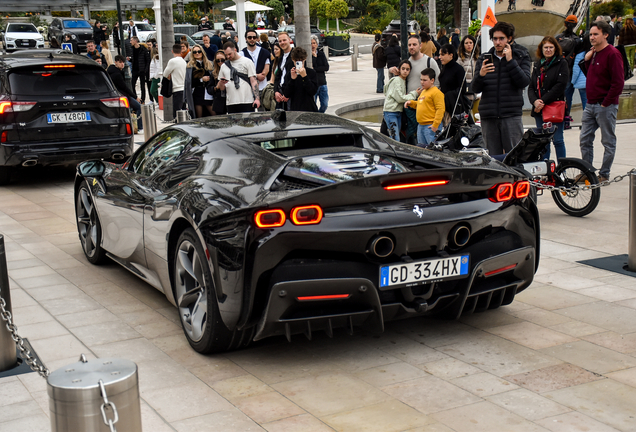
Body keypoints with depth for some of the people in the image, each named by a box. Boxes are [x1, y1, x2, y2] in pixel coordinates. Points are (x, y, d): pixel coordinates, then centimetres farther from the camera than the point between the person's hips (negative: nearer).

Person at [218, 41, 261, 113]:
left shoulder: (247, 62, 6)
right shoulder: (224, 66, 17)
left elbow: (253, 81, 0)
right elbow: (222, 88, 17)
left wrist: (257, 98, -12)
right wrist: (221, 83, -7)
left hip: (247, 102, -3)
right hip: (231, 104, 3)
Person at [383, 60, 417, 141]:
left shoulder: (404, 81, 15)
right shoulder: (396, 80, -12)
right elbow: (399, 98, -14)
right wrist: (414, 94, -7)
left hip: (398, 112, 9)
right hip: (390, 112, -9)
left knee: (393, 138, 8)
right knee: (395, 139, -16)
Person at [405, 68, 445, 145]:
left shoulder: (436, 92, -12)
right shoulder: (423, 91, 18)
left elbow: (440, 109, -18)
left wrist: (435, 125, -21)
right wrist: (411, 103, 13)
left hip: (430, 126, -10)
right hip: (420, 125, 10)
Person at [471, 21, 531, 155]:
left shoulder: (521, 57, 8)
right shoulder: (484, 59, 13)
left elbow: (524, 82, -7)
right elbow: (475, 89, 6)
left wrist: (510, 61, -11)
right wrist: (480, 75, -15)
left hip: (511, 115, -2)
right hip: (488, 117, 2)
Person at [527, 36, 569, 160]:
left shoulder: (561, 63, -1)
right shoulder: (537, 64, 15)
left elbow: (560, 85, -12)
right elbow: (531, 86, 10)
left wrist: (543, 101, -16)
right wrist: (535, 101, -10)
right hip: (539, 109, 5)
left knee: (557, 139, -3)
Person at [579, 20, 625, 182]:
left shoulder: (612, 54, -13)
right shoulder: (593, 53, 12)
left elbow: (618, 83, -17)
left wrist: (606, 103, -15)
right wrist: (587, 60, 8)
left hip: (606, 107, -8)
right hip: (590, 105, 8)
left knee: (608, 142, 3)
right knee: (585, 140, 10)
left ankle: (604, 174, 10)